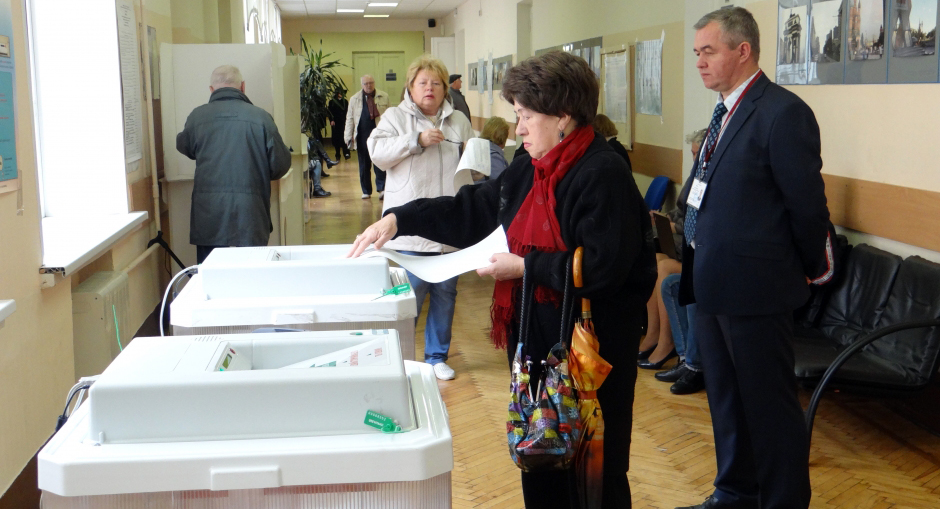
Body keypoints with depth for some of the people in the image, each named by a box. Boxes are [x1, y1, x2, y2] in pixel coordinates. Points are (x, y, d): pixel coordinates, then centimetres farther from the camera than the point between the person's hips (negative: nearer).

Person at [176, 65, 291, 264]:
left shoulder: (197, 117, 0)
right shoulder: (261, 117, -5)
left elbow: (184, 147, 19)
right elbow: (280, 165, -2)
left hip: (208, 218, 2)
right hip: (249, 218, -1)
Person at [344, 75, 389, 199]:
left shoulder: (384, 97, 6)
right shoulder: (354, 99, 8)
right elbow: (350, 118, 7)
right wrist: (349, 137, 0)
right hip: (362, 136, 2)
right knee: (364, 165, 8)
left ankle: (381, 189, -8)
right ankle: (366, 191, 16)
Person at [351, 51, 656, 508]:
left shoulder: (602, 175, -17)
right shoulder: (529, 170, 10)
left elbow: (603, 265, -24)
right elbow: (471, 210, 15)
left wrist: (526, 268, -19)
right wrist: (398, 220, 5)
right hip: (535, 336, 9)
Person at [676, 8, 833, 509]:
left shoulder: (782, 112, -17)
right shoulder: (726, 112, 10)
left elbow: (807, 204, -13)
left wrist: (813, 269, -1)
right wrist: (695, 257, 11)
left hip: (753, 287, -9)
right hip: (712, 282, 9)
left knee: (768, 403, 4)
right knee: (724, 396, 20)